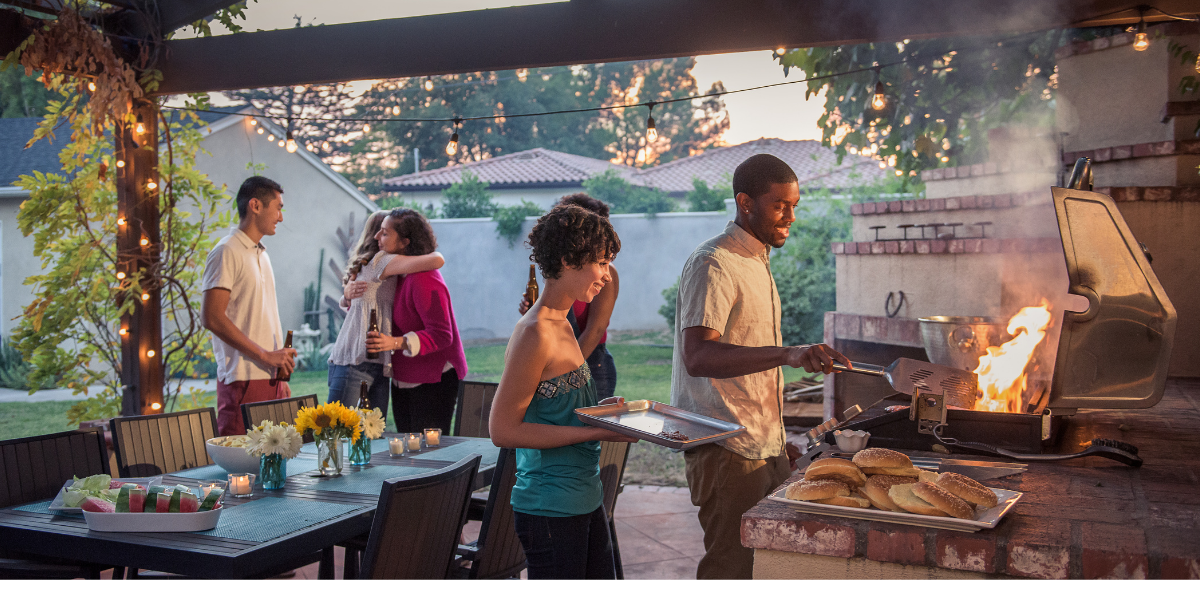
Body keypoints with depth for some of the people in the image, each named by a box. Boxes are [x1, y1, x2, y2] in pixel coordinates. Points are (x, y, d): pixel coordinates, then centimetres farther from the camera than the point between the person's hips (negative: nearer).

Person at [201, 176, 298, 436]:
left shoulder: (261, 255, 20)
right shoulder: (226, 252, -8)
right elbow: (212, 318, -17)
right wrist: (265, 355, -17)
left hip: (269, 376, 8)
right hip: (243, 379, -8)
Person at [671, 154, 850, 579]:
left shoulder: (757, 261, 17)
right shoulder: (713, 264, -14)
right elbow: (697, 356, -29)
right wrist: (787, 353, -39)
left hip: (764, 445, 9)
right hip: (726, 450, -9)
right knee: (731, 567, -3)